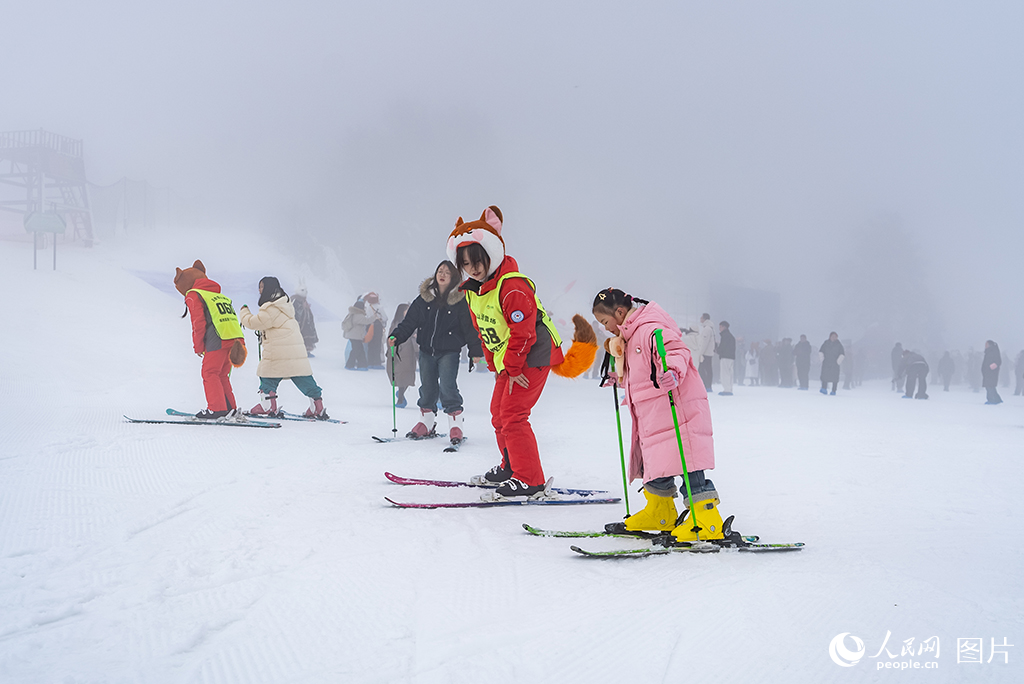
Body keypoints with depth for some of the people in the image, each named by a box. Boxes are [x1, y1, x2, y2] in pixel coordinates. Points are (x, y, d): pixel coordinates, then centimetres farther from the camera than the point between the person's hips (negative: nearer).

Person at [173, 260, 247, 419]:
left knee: (210, 373, -1)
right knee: (221, 374, 15)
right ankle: (229, 408, 13)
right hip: (236, 338, 8)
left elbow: (199, 322, -4)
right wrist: (240, 344, 21)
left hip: (218, 340, -8)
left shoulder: (193, 295, 5)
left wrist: (198, 346, 4)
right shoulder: (220, 295, 29)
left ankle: (217, 408, -9)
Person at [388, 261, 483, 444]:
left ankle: (455, 425, -6)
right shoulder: (424, 298, 5)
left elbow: (469, 327, 0)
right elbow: (409, 322, 6)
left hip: (449, 352, -4)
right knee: (427, 388, 10)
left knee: (447, 387, -14)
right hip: (426, 351, 4)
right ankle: (426, 424, 24)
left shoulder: (460, 301, -4)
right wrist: (396, 336, -8)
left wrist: (476, 351, -4)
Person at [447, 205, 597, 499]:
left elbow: (523, 332, -25)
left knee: (512, 415, -16)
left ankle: (530, 480, -13)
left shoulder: (513, 287, -24)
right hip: (506, 360, 10)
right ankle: (510, 467, 38)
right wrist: (494, 364, 14)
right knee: (498, 412, 19)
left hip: (533, 357, -10)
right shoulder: (472, 290, 6)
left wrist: (512, 367, -19)